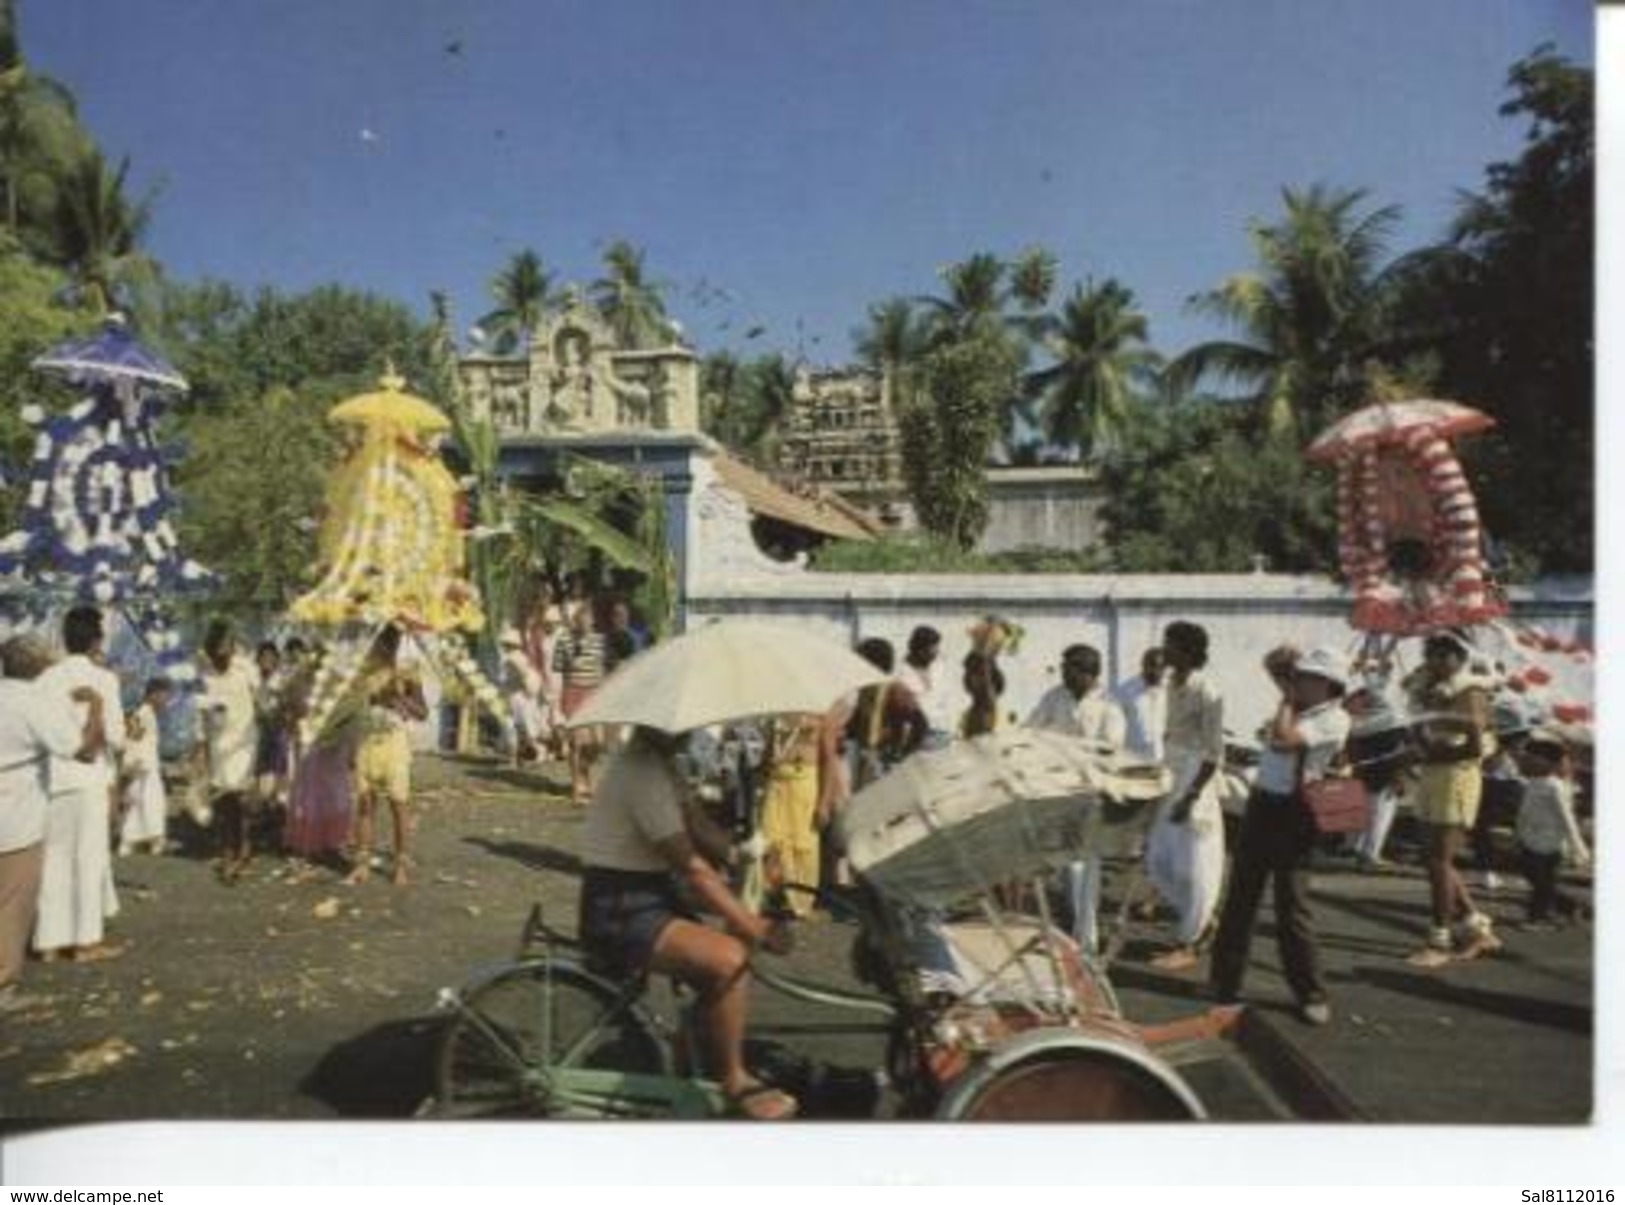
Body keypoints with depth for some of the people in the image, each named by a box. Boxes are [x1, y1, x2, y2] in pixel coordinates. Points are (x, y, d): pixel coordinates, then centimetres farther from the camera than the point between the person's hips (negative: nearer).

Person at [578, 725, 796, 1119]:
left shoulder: (659, 761, 10)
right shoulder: (642, 772, -23)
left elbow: (700, 828, 8)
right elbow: (692, 868, -24)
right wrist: (754, 927, -20)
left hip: (650, 899, 11)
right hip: (620, 913, -10)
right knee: (730, 959, -23)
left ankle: (713, 1065, 21)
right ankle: (733, 1080, -3)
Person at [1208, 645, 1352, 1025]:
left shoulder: (1334, 719, -14)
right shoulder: (1300, 703, 7)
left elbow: (1283, 741, -27)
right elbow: (1274, 663, 21)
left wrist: (1288, 699, -12)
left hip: (1291, 813, -8)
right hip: (1261, 803, 8)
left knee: (1292, 909, -3)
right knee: (1239, 898, 13)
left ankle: (1312, 996, 12)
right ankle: (1225, 982, 24)